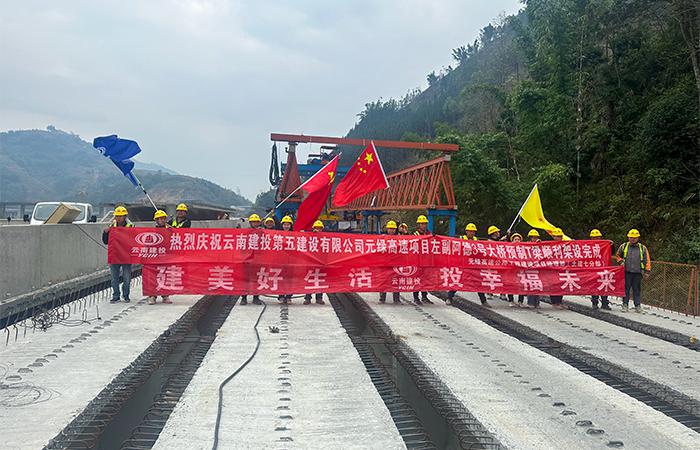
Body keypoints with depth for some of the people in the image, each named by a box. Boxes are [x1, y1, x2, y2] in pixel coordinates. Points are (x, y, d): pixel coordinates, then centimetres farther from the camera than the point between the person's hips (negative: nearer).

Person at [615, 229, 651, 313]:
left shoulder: (643, 248, 9)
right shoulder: (623, 246, 9)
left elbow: (647, 260, 10)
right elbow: (617, 255, 20)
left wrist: (647, 271, 3)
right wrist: (621, 261, 1)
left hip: (638, 272, 0)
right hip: (627, 272, 0)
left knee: (637, 289, 3)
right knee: (626, 288, 0)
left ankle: (637, 305, 11)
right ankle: (625, 304, 6)